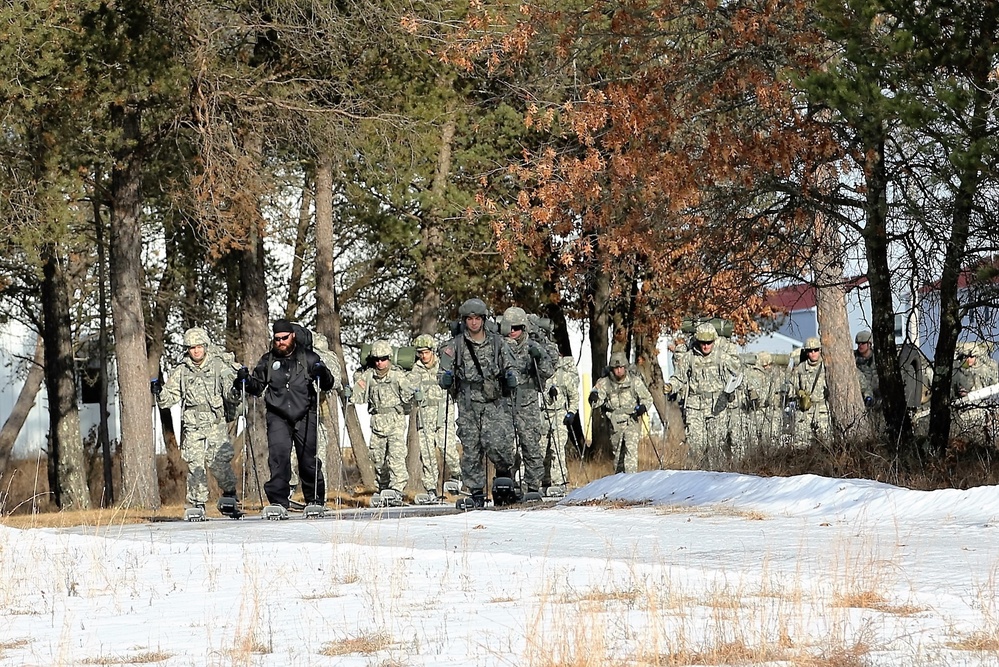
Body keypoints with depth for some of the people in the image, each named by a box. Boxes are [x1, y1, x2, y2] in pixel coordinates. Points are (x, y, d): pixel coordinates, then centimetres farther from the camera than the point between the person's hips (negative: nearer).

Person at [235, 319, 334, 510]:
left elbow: (327, 385, 3)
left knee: (308, 459, 3)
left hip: (305, 416, -1)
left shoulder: (308, 358, 4)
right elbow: (257, 387, 19)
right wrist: (245, 381, -1)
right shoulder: (268, 361, 10)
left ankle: (315, 499, 18)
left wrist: (322, 375, -19)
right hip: (278, 417, 1)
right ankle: (278, 500, -13)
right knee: (278, 455, -14)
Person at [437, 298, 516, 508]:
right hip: (468, 404, 1)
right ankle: (476, 492, 7)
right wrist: (446, 378, -13)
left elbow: (509, 366, 17)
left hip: (495, 402, -1)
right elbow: (442, 377, 10)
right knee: (471, 449, -2)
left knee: (497, 443, -17)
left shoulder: (497, 342, 8)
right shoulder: (455, 346, 6)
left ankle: (504, 471, 13)